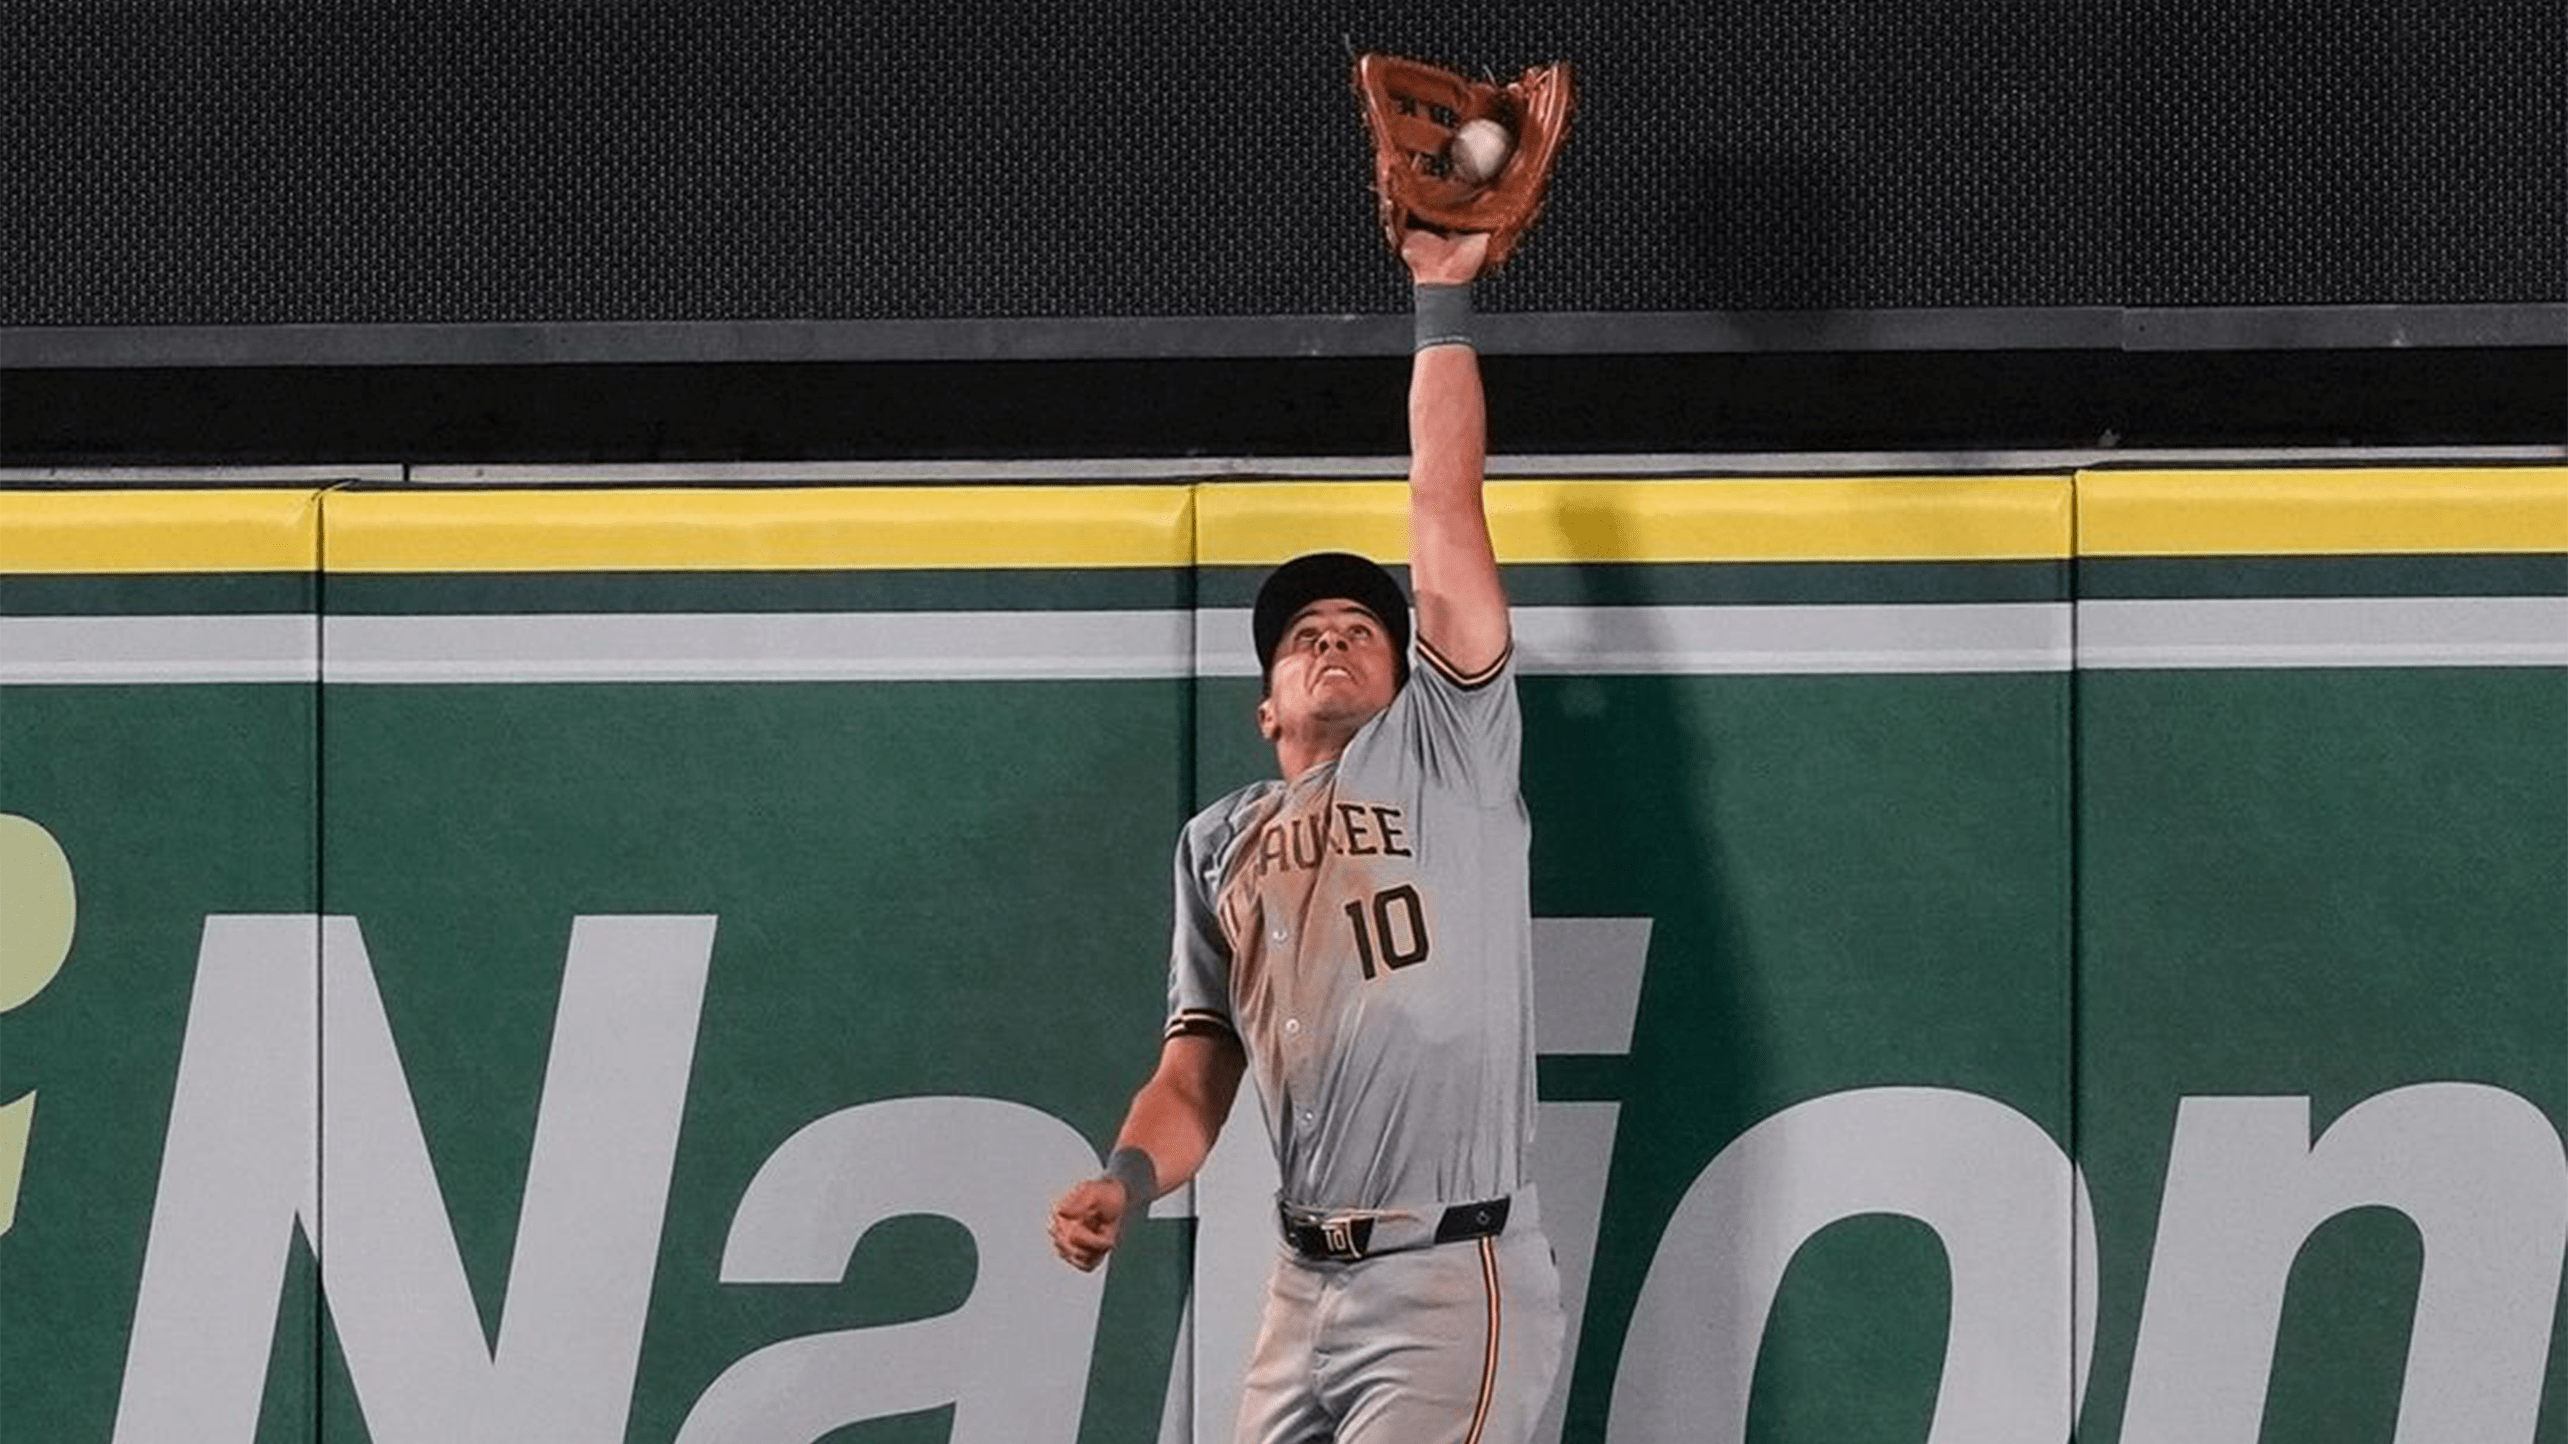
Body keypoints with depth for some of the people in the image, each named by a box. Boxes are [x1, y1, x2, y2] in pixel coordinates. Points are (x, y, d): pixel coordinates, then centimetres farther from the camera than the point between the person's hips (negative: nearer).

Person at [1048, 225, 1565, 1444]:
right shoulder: (1219, 844, 20)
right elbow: (1196, 1073, 16)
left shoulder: (1446, 755, 7)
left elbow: (1444, 506, 4)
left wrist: (1441, 302, 4)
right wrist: (1126, 1180, -4)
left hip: (1450, 1282, -5)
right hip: (1305, 1286, 5)